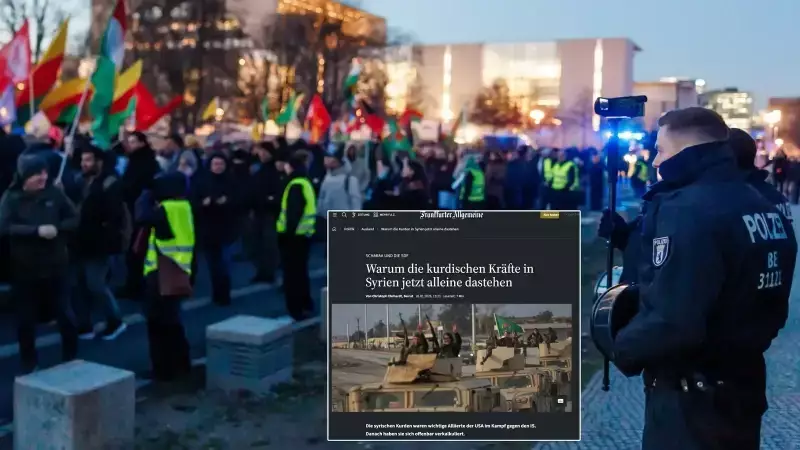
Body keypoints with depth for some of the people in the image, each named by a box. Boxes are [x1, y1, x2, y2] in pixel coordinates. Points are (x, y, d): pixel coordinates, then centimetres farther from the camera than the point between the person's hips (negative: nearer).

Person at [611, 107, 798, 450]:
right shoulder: (764, 207, 7)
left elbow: (671, 322, -31)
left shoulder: (686, 209, -23)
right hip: (743, 386, 9)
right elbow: (765, 305, 16)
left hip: (691, 396, -9)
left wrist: (623, 348, -13)